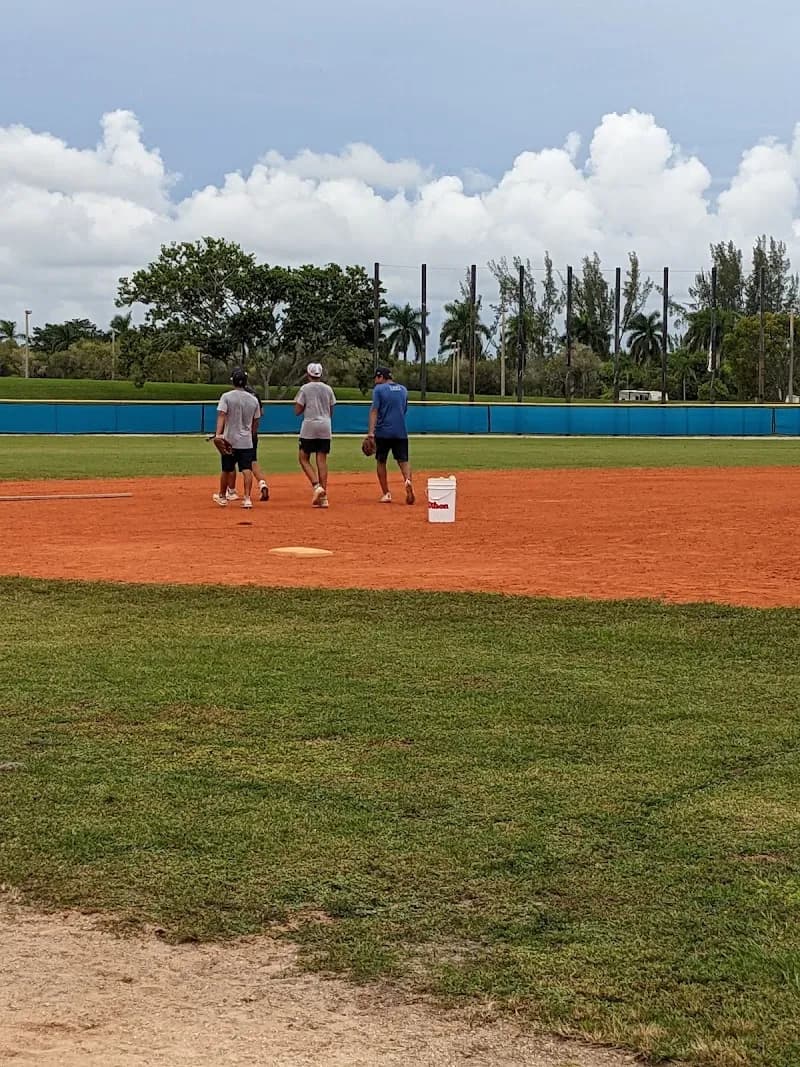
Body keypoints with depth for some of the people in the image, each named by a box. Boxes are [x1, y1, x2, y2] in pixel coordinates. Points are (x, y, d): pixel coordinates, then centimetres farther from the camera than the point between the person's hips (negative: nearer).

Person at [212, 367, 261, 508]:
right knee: (247, 469, -2)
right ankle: (247, 498, -12)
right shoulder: (253, 399, 4)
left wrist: (218, 434, -25)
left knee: (227, 469, 11)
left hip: (230, 440, -2)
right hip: (247, 441, 2)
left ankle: (222, 496, 25)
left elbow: (221, 415, -17)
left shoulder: (227, 396, -6)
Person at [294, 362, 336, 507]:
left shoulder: (305, 388, -4)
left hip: (309, 427, -4)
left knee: (303, 458, 7)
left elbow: (297, 411, -4)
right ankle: (323, 497, 0)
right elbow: (331, 411, 13)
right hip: (325, 427, 4)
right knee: (322, 460, 4)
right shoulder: (328, 389, 9)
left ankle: (316, 486, -13)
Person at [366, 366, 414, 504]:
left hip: (383, 432, -3)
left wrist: (371, 432, -20)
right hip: (401, 432, 3)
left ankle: (386, 494, 7)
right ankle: (408, 480, -31)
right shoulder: (403, 389, 13)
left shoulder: (379, 389, -4)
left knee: (381, 462, 10)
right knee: (403, 460, 0)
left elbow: (374, 410, -13)